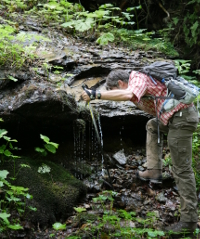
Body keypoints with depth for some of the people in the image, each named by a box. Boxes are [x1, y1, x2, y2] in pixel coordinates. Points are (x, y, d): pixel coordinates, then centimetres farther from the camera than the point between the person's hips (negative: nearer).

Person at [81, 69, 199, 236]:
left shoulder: (138, 79, -11)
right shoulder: (138, 81, 20)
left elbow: (126, 95, -33)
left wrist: (95, 95, -31)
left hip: (181, 119, -10)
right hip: (180, 116, 10)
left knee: (182, 169, -5)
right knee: (152, 126, 32)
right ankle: (154, 172, 24)